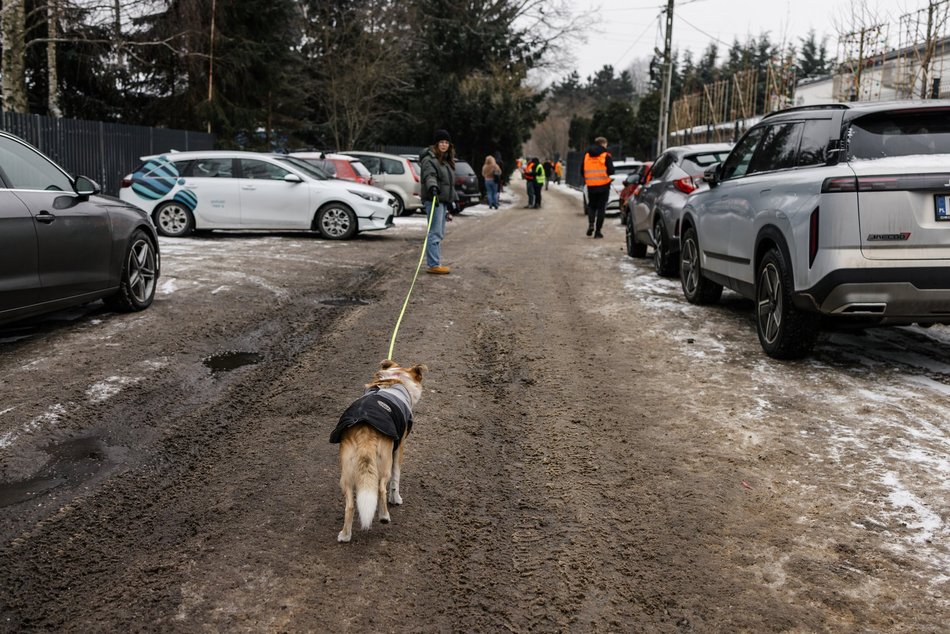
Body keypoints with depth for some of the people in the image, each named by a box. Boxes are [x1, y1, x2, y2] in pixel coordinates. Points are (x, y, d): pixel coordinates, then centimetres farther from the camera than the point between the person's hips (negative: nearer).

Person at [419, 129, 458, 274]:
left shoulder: (446, 160, 20)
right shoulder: (430, 159, -9)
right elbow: (429, 176, -27)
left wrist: (452, 200, 31)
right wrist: (433, 187, -46)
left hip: (444, 200, 10)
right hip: (434, 199, -10)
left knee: (440, 233, 14)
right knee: (435, 233, -12)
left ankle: (435, 262, 21)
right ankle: (433, 265, -13)